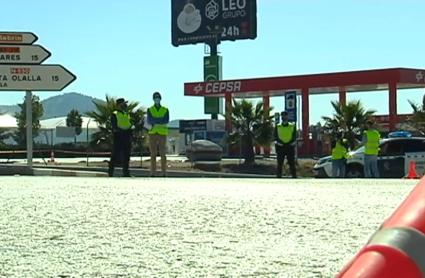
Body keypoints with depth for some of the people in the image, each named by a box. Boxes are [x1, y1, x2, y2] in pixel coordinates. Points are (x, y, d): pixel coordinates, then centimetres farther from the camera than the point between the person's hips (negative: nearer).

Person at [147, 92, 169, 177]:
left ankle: (164, 173, 0)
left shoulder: (165, 110, 5)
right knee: (153, 154, -1)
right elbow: (149, 121, -10)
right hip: (152, 134, 1)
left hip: (162, 134, -1)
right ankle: (153, 173, 2)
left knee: (162, 154, -4)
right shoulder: (150, 110, 6)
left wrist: (155, 122, -18)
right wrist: (161, 121, -19)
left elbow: (166, 121, -10)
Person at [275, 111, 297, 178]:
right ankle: (279, 176, 8)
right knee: (279, 164, 3)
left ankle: (294, 176, 6)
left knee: (292, 164, 2)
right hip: (280, 147, 0)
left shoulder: (292, 126, 4)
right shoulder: (277, 127, 4)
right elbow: (275, 137, 2)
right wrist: (280, 142, -12)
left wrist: (290, 143, -10)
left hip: (290, 147, 0)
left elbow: (294, 137, 4)